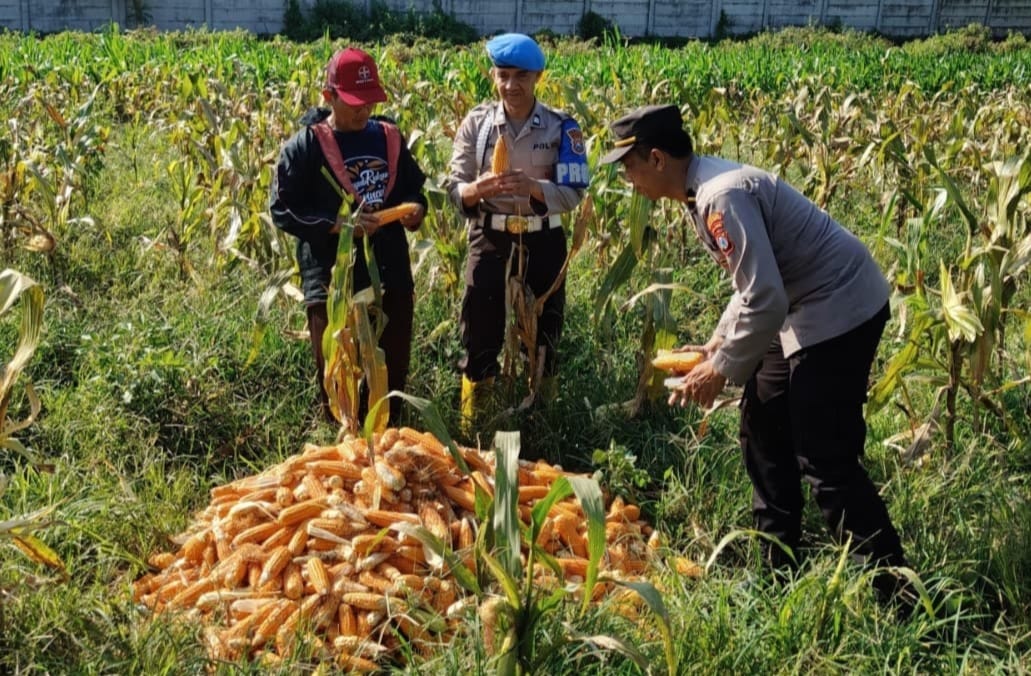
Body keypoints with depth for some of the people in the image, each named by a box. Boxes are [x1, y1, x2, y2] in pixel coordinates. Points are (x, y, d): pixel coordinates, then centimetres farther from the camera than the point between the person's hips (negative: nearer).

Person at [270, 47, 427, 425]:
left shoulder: (389, 138, 6)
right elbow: (282, 211, -9)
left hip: (390, 275, 4)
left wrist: (415, 208, -6)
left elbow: (414, 189, 18)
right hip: (331, 280, -4)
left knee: (393, 372, 16)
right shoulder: (304, 146, -8)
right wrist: (337, 224, -21)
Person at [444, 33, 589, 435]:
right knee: (479, 336, 4)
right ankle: (471, 427, 19)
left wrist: (532, 186, -27)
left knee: (543, 335, 13)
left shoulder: (561, 128, -5)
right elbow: (454, 188, -3)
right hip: (490, 240, 0)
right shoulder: (476, 123, -3)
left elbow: (574, 193, -9)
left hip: (543, 243, 0)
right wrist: (478, 189, -26)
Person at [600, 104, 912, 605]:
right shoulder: (703, 189, 8)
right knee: (764, 432, 16)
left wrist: (721, 371, -17)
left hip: (838, 311, -11)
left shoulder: (722, 196, -24)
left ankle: (894, 592, 1)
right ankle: (780, 566, 27)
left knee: (826, 460, -8)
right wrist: (716, 345, 13)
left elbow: (764, 301, -28)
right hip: (803, 307, 11)